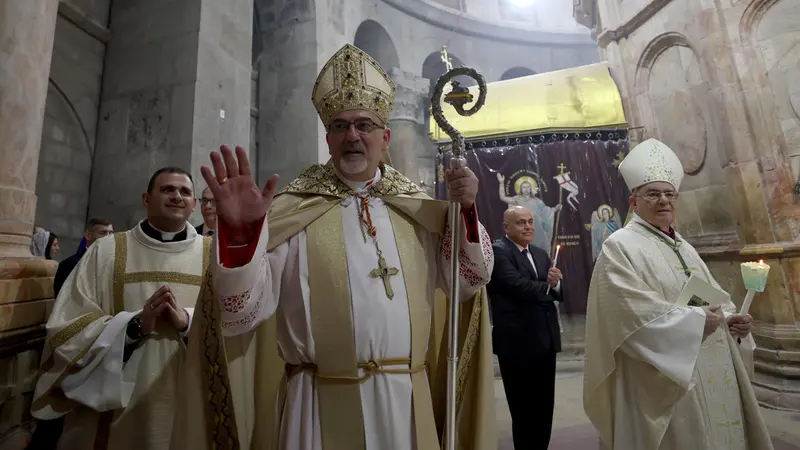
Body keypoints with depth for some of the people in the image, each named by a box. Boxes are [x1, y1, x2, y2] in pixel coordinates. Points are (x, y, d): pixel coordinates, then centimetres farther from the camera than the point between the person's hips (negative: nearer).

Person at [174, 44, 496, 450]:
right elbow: (242, 311, -12)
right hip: (322, 406, -3)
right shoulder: (289, 213, -6)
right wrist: (240, 231, -28)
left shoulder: (418, 212, 3)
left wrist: (465, 210, -10)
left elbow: (467, 282, 3)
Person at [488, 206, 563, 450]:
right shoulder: (498, 251, -12)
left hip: (545, 340, 7)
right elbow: (519, 286, -23)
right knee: (523, 409, 10)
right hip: (517, 342, -7)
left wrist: (555, 283, -13)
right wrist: (546, 286, -4)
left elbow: (556, 293, 11)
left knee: (544, 407, 17)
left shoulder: (541, 254, 15)